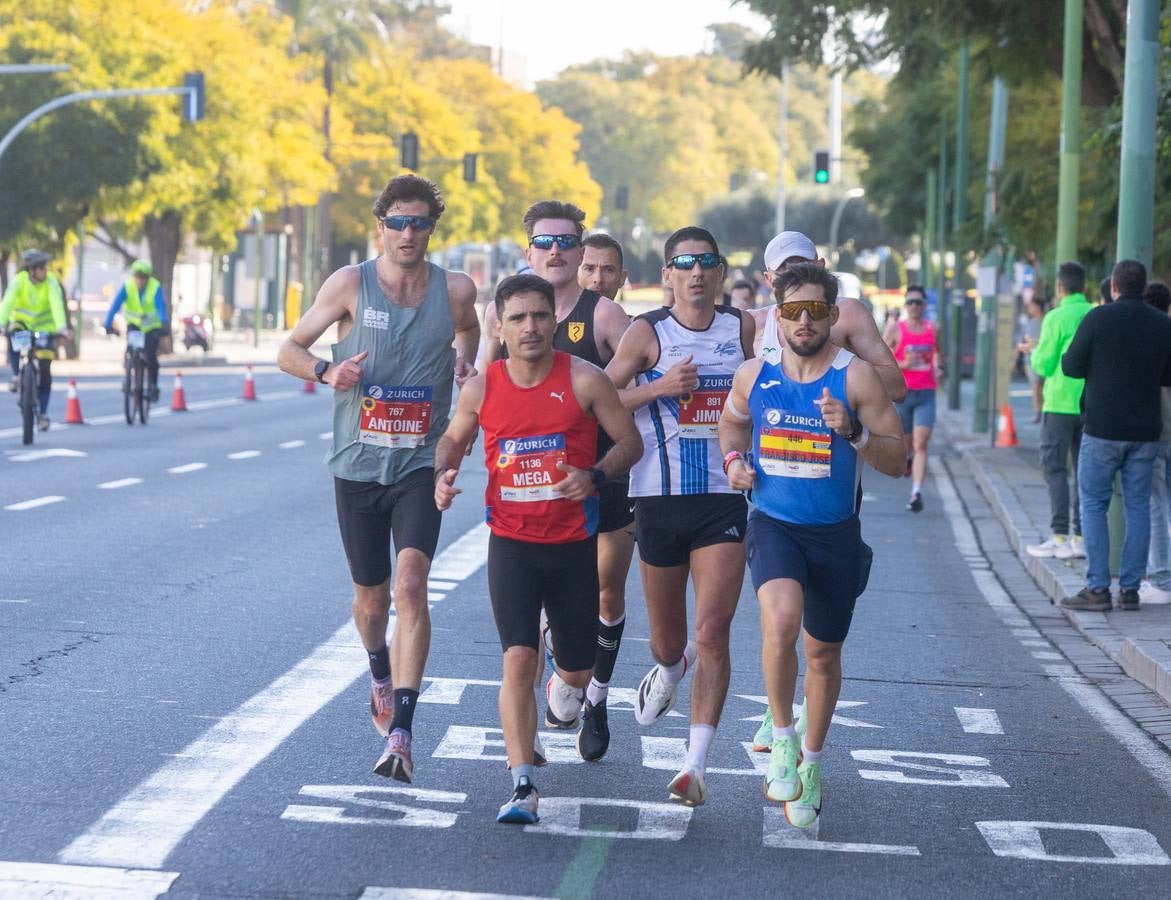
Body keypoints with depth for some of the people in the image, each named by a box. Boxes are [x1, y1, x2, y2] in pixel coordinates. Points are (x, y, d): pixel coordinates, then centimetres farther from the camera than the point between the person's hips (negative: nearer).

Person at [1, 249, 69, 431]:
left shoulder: (51, 283, -21)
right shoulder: (18, 281, -20)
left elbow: (57, 305, -34)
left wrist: (61, 327, -50)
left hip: (44, 328, -1)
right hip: (22, 322, 1)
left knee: (45, 372, -6)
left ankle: (43, 413, 3)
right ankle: (16, 375, -17)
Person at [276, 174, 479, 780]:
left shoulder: (455, 290, 0)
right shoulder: (351, 284, -4)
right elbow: (289, 350, 2)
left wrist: (463, 363, 7)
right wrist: (327, 371, -17)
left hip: (421, 465, -1)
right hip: (358, 464, 1)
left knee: (411, 584, -19)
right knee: (372, 595, 14)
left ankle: (400, 735, -22)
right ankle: (381, 677, 48)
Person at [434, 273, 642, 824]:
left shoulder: (584, 381, -8)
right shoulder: (481, 389, -2)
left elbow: (630, 441, 0)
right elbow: (453, 438, 17)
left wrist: (595, 476, -19)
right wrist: (444, 473, -5)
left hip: (575, 544, 0)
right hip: (511, 544, 0)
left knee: (577, 669, 12)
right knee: (518, 658, -16)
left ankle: (567, 680, 52)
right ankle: (522, 788, -15)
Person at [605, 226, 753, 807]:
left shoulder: (743, 329, 5)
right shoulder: (647, 333, -2)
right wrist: (659, 387, -15)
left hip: (724, 500, 0)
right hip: (659, 500, 0)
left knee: (713, 632, -13)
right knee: (667, 638, 13)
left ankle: (696, 765, -11)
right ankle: (670, 669, 51)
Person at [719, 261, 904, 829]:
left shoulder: (856, 378, -9)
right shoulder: (753, 376, 0)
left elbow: (896, 462, -9)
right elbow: (731, 420, 23)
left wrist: (852, 431, -26)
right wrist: (733, 457, 3)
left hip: (835, 533, 0)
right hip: (773, 526, 0)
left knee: (824, 654, 14)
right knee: (781, 618, -29)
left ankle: (811, 761, 37)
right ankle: (783, 739, -10)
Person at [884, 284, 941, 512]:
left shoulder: (933, 329, 7)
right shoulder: (895, 329, -2)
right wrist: (903, 364, -18)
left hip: (926, 394, 1)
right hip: (902, 393, -1)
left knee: (921, 445, -12)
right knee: (905, 443, 11)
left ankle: (917, 492, -20)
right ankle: (907, 459, 47)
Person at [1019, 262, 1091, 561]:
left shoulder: (1056, 318, -10)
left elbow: (1044, 365, -9)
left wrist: (1033, 350, 13)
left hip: (1060, 404, -5)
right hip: (1090, 404, 5)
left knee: (1055, 468, 0)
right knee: (1084, 469, 8)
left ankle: (1059, 537, -6)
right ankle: (1081, 537, 7)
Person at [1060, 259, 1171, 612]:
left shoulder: (1098, 319, -9)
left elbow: (1071, 367, -6)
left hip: (1103, 428, -3)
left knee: (1093, 506, 3)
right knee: (1138, 507, 8)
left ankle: (1097, 588, -2)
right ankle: (1130, 589, 7)